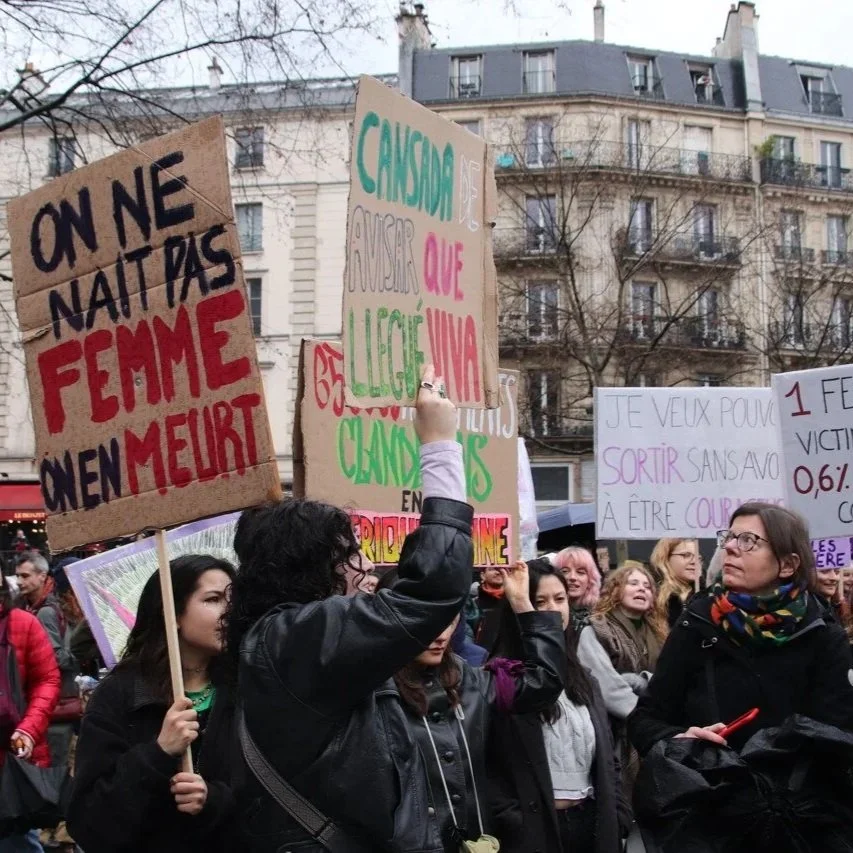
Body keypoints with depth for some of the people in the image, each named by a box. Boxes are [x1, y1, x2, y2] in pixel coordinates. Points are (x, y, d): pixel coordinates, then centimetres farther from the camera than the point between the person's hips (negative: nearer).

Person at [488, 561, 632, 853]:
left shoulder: (583, 678, 12)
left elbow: (607, 757, 15)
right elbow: (488, 768, -13)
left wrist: (619, 816, 6)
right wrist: (513, 827, -17)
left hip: (594, 823, 6)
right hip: (536, 828, -6)